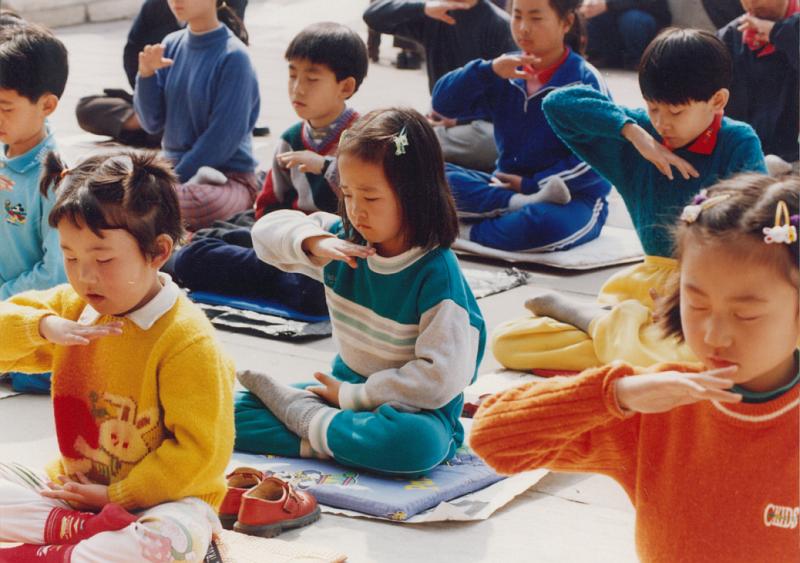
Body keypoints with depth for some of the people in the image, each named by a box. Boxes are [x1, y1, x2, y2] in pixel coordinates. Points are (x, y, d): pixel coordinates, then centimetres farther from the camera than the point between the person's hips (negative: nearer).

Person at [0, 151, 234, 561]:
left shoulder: (188, 342, -17)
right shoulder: (71, 306, 5)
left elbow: (200, 453, -18)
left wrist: (117, 495, -17)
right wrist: (45, 326, -17)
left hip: (153, 499, -6)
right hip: (73, 486, 7)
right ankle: (85, 529, -25)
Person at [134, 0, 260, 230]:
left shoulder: (233, 56, -12)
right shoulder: (172, 45, 5)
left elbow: (222, 137, -14)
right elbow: (153, 124, 5)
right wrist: (146, 75, -11)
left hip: (229, 175, -6)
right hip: (174, 167, 6)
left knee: (202, 204, -39)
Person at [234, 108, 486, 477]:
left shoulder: (436, 274, -21)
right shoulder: (345, 243, -1)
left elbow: (442, 378, -26)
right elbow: (267, 231, 6)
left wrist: (353, 396, -18)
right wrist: (314, 243, -16)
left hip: (412, 411, -5)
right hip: (345, 387, 6)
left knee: (419, 442, -42)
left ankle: (302, 415, -21)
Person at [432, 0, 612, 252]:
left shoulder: (585, 80, -9)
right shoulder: (505, 72, 6)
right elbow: (443, 103, -3)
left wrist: (531, 184, -16)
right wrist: (488, 71, -19)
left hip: (574, 197, -5)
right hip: (506, 185, 5)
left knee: (544, 224, -42)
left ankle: (470, 231, -18)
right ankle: (522, 204, -30)